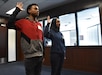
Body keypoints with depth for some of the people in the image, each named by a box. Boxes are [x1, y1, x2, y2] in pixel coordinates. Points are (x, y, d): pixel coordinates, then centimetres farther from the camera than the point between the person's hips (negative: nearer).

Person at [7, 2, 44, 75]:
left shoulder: (39, 24, 13)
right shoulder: (23, 22, -2)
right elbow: (9, 25, -20)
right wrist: (17, 10, -15)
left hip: (40, 56, 6)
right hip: (30, 57, -5)